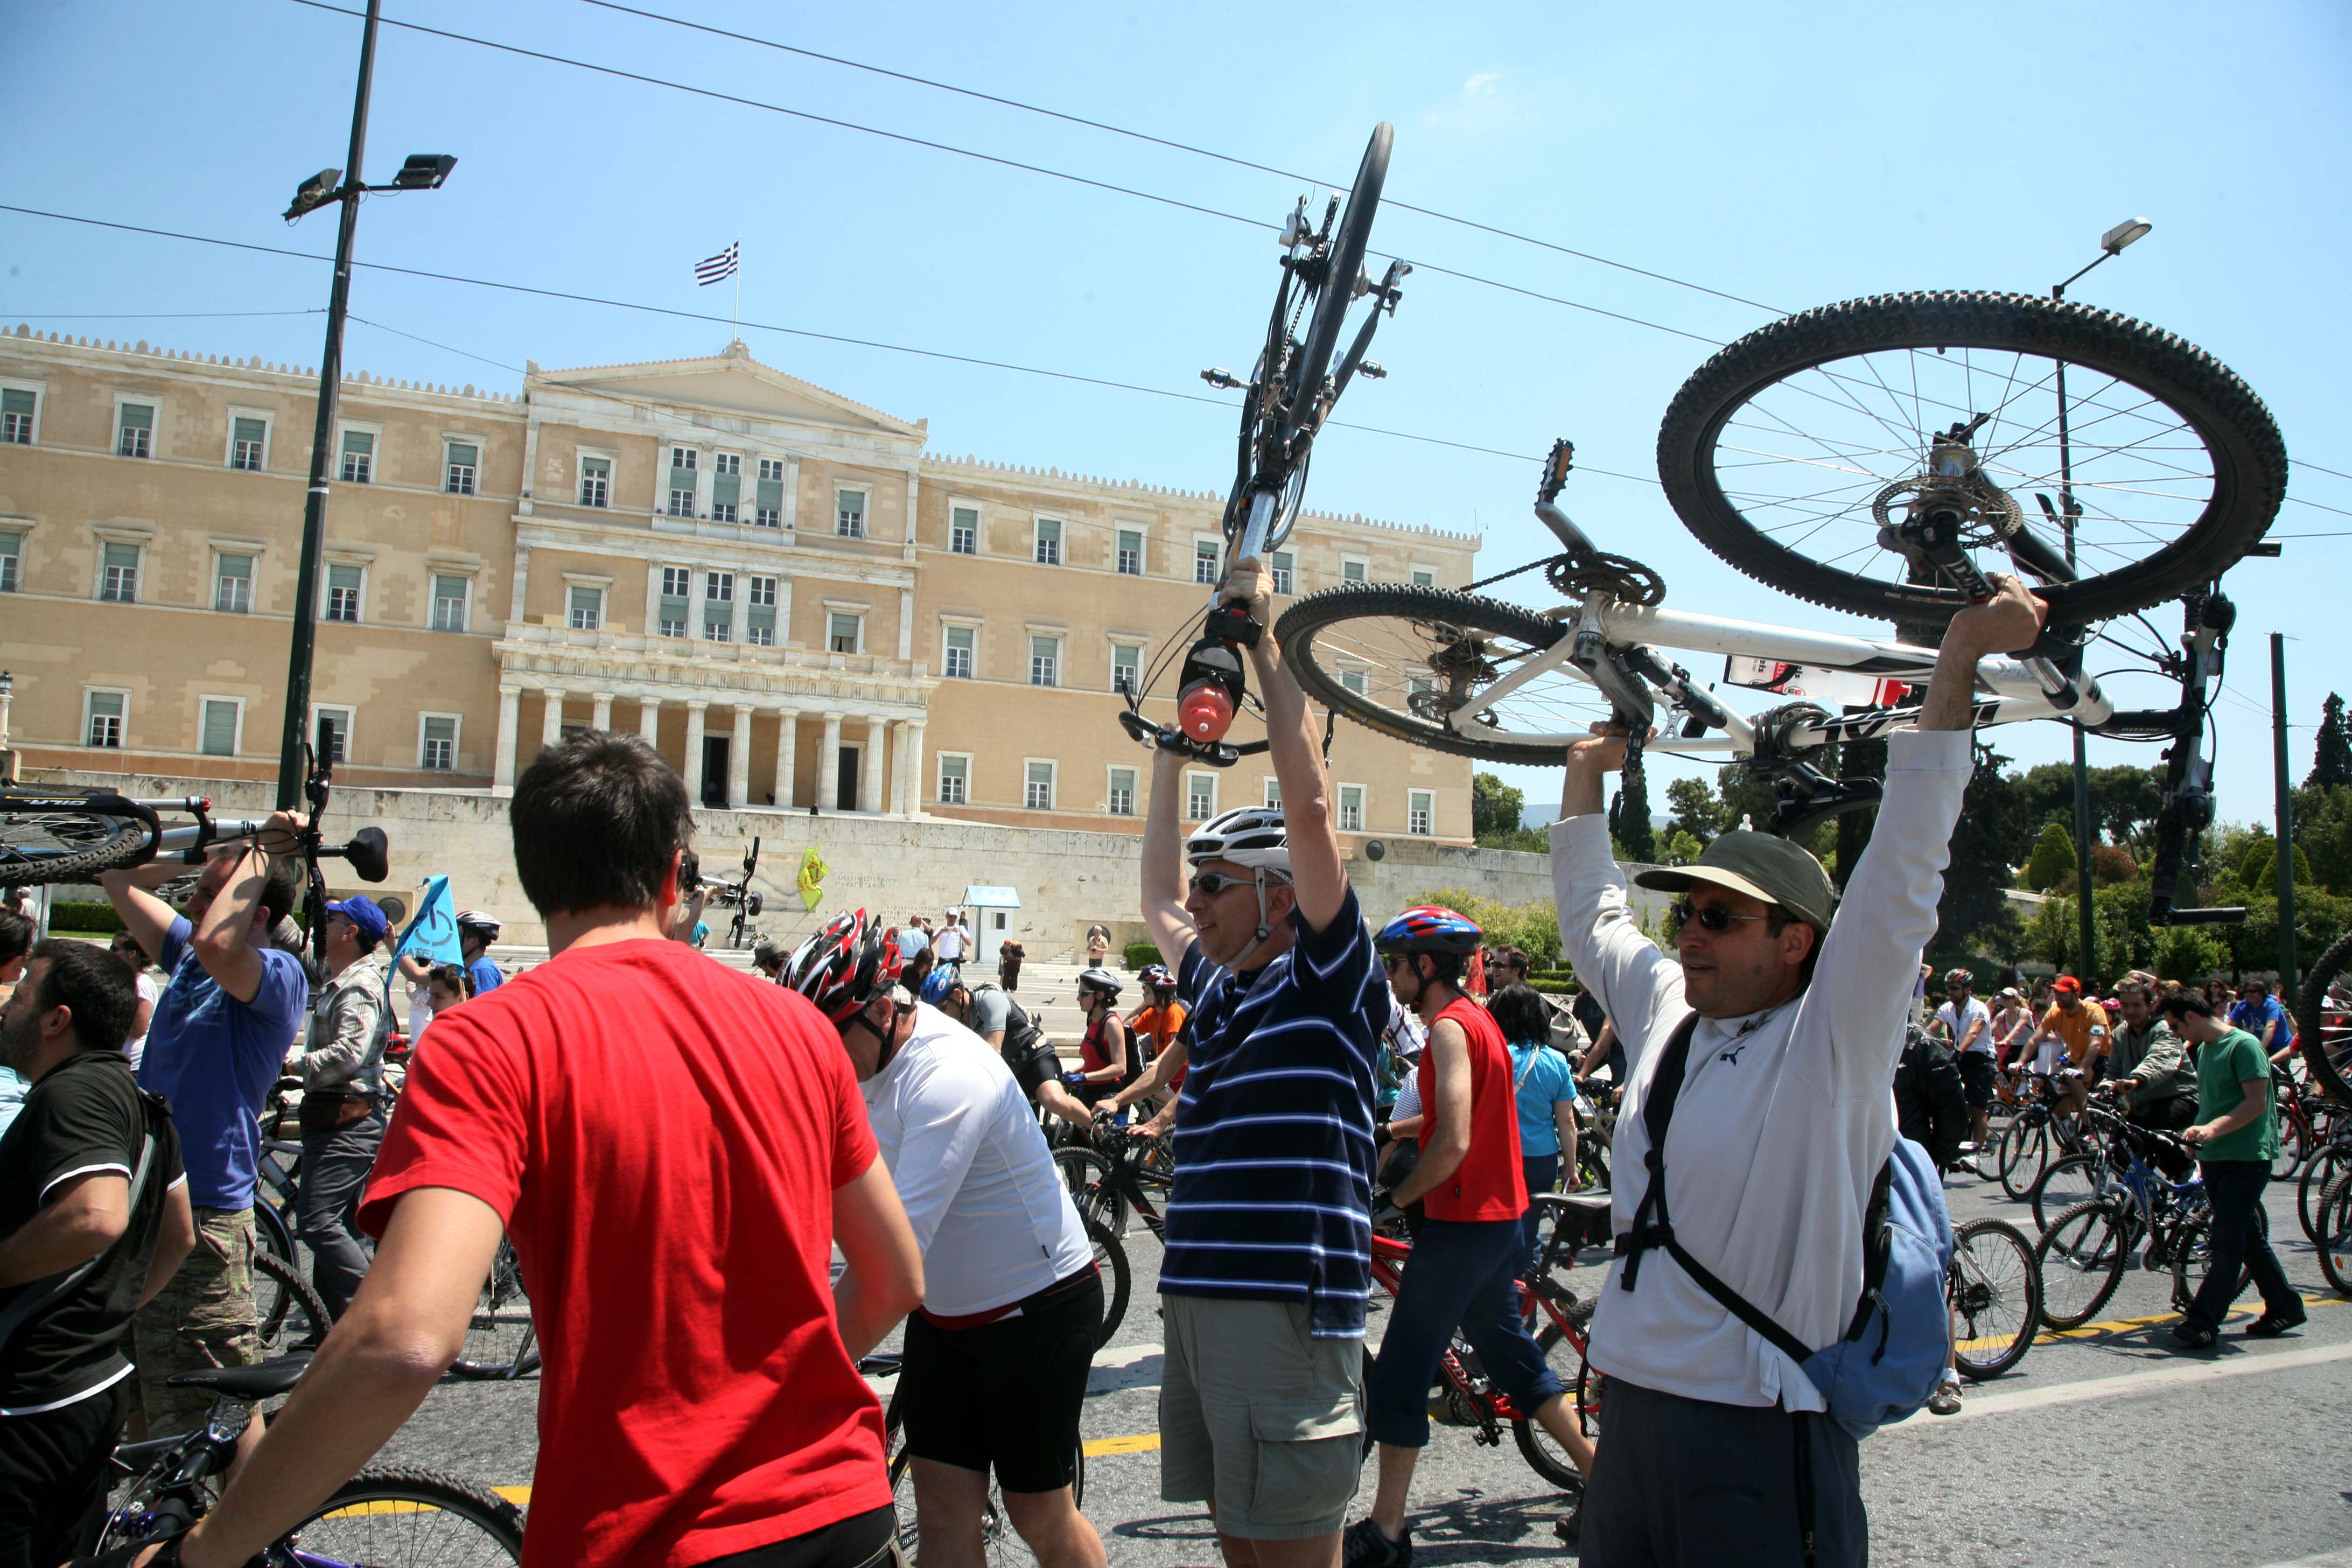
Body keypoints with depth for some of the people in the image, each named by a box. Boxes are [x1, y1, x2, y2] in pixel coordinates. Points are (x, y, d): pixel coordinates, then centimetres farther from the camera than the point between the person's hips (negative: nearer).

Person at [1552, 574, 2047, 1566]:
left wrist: (1957, 664, -23)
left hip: (1760, 1439, -6)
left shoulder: (1828, 1045, -10)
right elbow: (1591, 917, 22)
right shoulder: (1664, 1011, 6)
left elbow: (1901, 878, -20)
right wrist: (1586, 774, 28)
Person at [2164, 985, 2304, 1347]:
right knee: (2248, 1237, 15)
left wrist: (2213, 1128, -29)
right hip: (2214, 1157, 9)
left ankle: (2202, 1320, -12)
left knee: (2228, 1240, -9)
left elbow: (2257, 1103, -20)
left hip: (2246, 1158, -9)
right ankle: (2285, 1306, 28)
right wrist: (2198, 1134, 14)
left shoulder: (2244, 1045, -13)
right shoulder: (2204, 1048, 14)